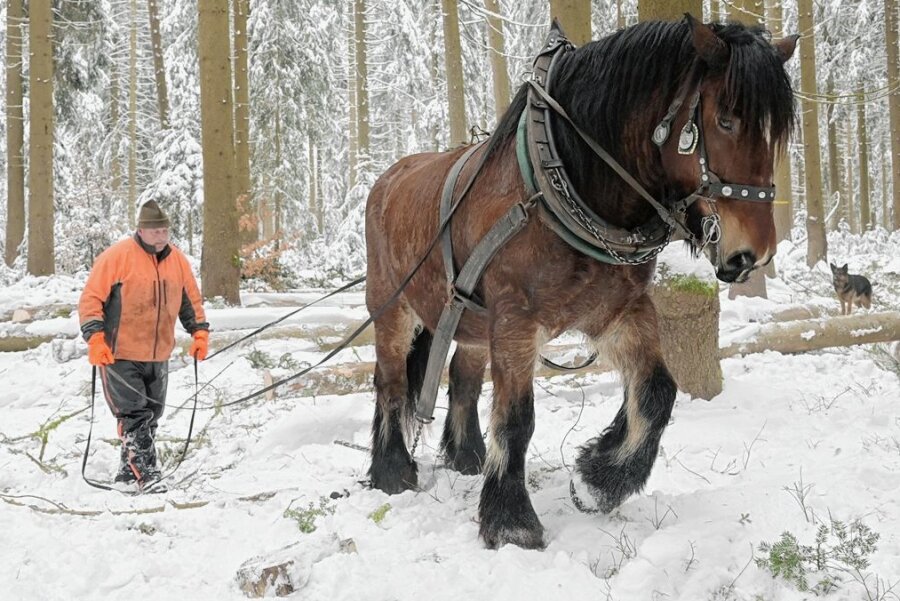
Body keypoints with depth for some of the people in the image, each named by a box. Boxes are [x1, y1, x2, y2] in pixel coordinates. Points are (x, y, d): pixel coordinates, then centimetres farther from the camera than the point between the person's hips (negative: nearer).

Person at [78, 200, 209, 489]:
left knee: (150, 416, 11)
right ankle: (145, 473, -13)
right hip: (119, 355, -6)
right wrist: (95, 337, -20)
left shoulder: (177, 260, 7)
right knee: (134, 416, -13)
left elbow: (191, 300, 18)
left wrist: (200, 331, 7)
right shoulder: (116, 257, -10)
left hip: (158, 356, 6)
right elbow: (91, 299, -9)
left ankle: (128, 473, 24)